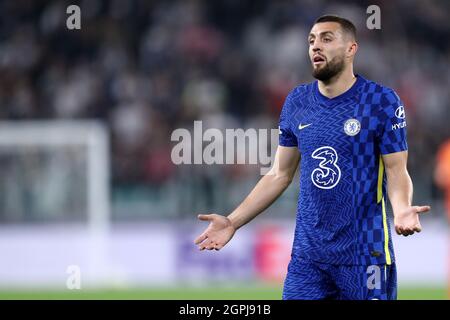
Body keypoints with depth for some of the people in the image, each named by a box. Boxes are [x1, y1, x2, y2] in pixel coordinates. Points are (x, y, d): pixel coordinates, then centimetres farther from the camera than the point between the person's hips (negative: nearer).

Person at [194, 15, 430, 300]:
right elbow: (279, 175, 12)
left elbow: (397, 171, -6)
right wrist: (233, 222, 4)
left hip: (364, 254, -4)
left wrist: (402, 209, -27)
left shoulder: (383, 101, -6)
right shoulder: (297, 103, 6)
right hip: (308, 253, 4)